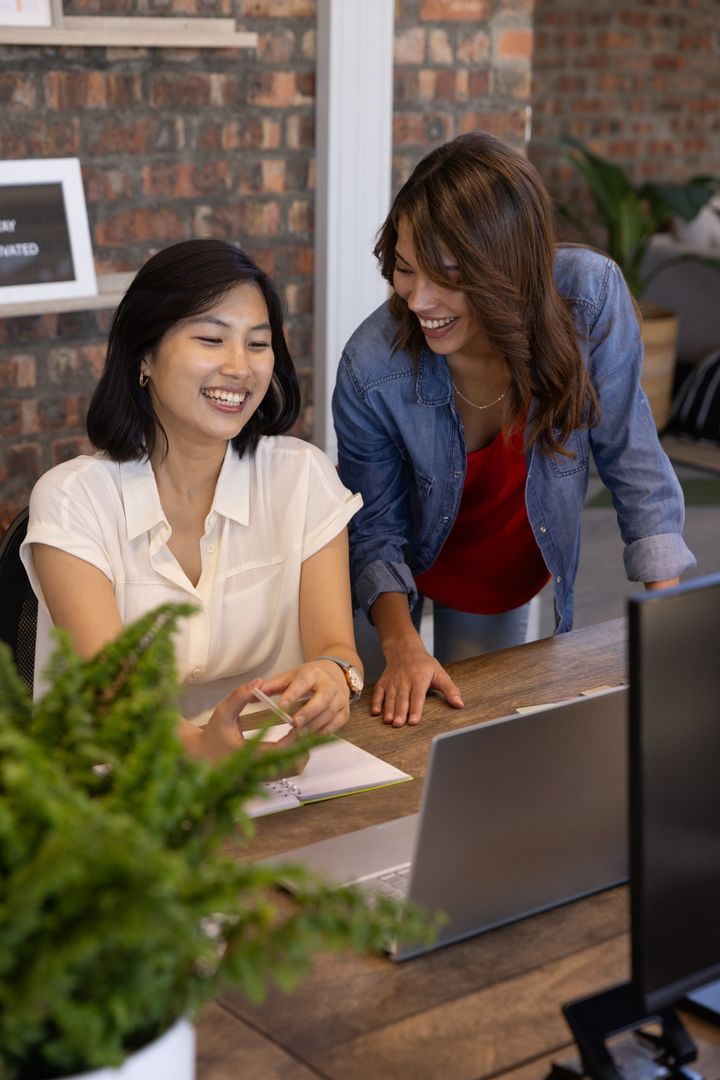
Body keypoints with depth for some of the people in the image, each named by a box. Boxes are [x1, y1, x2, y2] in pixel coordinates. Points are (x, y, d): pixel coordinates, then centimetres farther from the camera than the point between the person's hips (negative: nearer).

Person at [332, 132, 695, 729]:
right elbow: (375, 530, -17)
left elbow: (630, 455, -18)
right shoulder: (371, 370, -31)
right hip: (418, 582, -1)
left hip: (524, 580, 1)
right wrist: (401, 642, -32)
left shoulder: (592, 298, -30)